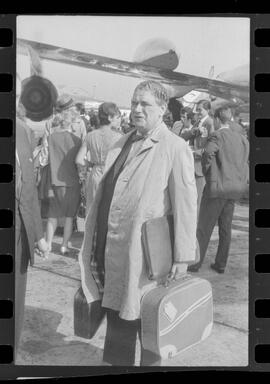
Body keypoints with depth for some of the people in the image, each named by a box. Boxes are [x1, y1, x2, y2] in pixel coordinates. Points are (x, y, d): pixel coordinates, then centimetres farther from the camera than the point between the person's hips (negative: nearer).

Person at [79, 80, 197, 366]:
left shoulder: (175, 148, -12)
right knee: (116, 313, 20)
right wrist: (97, 242, 14)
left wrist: (182, 257, -15)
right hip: (110, 251, 7)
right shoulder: (123, 143, 10)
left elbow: (186, 204, -14)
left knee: (146, 319, 12)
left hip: (144, 254, -6)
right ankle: (116, 362, 39)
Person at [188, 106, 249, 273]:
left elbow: (208, 153, -28)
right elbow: (246, 162, 13)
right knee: (226, 228, 14)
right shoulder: (243, 139, 9)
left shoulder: (217, 136, -12)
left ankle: (195, 263, 11)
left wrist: (207, 171, -13)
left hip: (217, 186, -6)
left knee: (204, 228, 4)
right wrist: (243, 181, 18)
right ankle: (221, 264, 21)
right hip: (236, 188, 6)